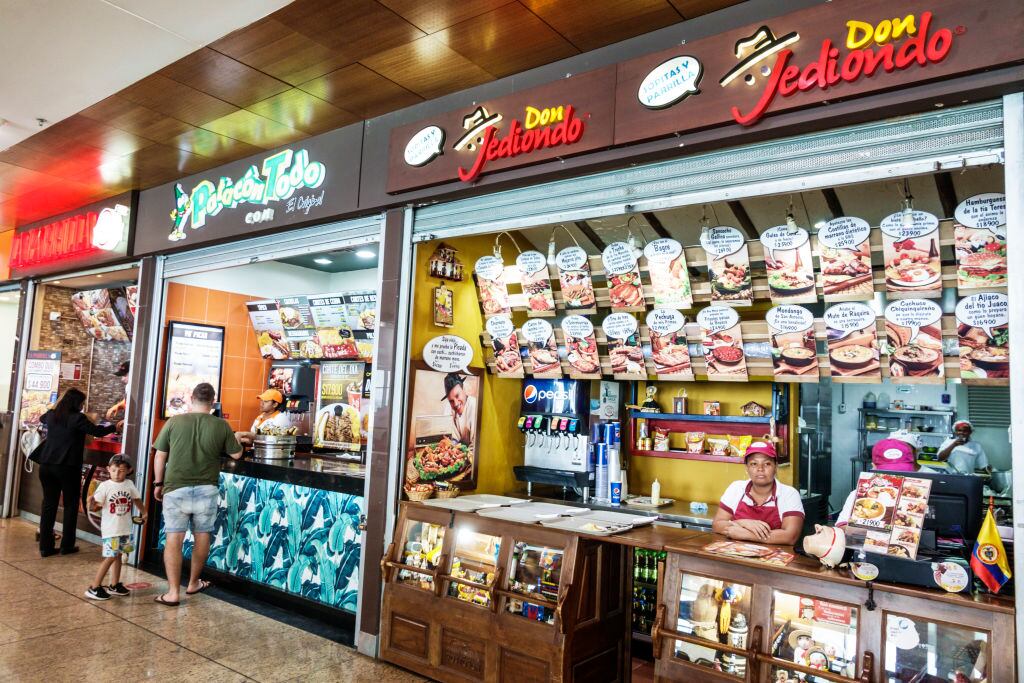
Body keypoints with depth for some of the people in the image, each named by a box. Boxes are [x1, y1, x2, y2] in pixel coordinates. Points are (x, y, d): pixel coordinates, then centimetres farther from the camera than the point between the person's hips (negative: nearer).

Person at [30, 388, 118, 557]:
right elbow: (97, 431, -11)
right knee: (70, 505, 7)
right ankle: (67, 546, 11)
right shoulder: (77, 418, -12)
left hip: (47, 465, 6)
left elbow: (42, 418, 31)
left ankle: (45, 546, 10)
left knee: (48, 504, 9)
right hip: (68, 467, -6)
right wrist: (115, 427, 3)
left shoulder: (51, 415, 7)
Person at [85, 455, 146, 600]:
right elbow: (96, 505, -16)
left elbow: (136, 499, 18)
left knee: (118, 556, 15)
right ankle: (94, 588, 3)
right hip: (110, 529, -5)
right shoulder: (105, 486, -11)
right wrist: (92, 503, -37)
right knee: (110, 557, -7)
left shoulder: (129, 484, 2)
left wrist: (143, 512, 22)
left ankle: (114, 585, 26)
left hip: (125, 528, 5)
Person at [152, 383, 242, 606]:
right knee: (202, 536, 16)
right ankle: (193, 583, 31)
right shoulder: (221, 425, -5)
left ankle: (173, 592, 4)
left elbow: (160, 455, 2)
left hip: (176, 488, -1)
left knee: (173, 539, 4)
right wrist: (233, 438, 23)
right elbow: (236, 454, 4)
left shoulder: (174, 421, -4)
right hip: (206, 489, 1)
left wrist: (158, 483, 14)